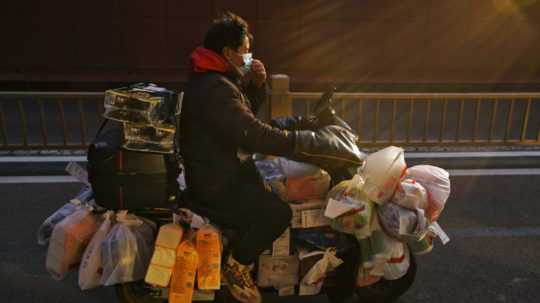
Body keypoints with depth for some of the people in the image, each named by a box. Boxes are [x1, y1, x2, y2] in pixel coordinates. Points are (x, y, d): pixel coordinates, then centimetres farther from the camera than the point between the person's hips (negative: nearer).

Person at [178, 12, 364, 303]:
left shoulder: (210, 79, 9)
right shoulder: (215, 89, -26)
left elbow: (246, 114, 18)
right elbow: (257, 136, -33)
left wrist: (257, 84, -2)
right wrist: (316, 141, -27)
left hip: (218, 169, 11)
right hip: (215, 183, -11)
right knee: (278, 212, -26)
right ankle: (235, 266, -1)